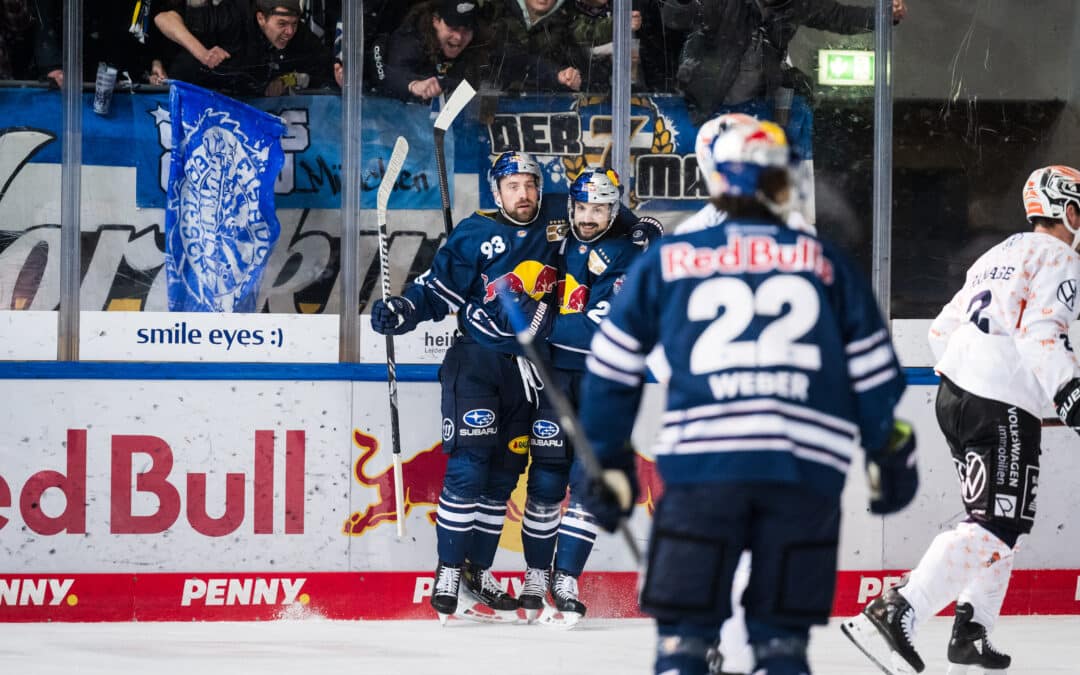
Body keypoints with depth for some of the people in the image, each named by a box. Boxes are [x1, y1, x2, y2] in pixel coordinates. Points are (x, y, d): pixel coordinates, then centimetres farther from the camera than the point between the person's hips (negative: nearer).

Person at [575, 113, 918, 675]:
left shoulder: (663, 263, 11)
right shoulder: (827, 264, 13)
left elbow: (613, 371, 14)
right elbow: (874, 375, 16)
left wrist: (608, 462, 24)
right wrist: (888, 457, 28)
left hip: (702, 465, -1)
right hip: (807, 472, 1)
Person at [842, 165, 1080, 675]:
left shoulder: (998, 256, 22)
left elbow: (943, 330, 23)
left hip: (956, 397, 10)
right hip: (1002, 408, -10)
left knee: (1006, 520, 20)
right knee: (994, 528, -14)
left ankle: (972, 633, 17)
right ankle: (892, 615, -26)